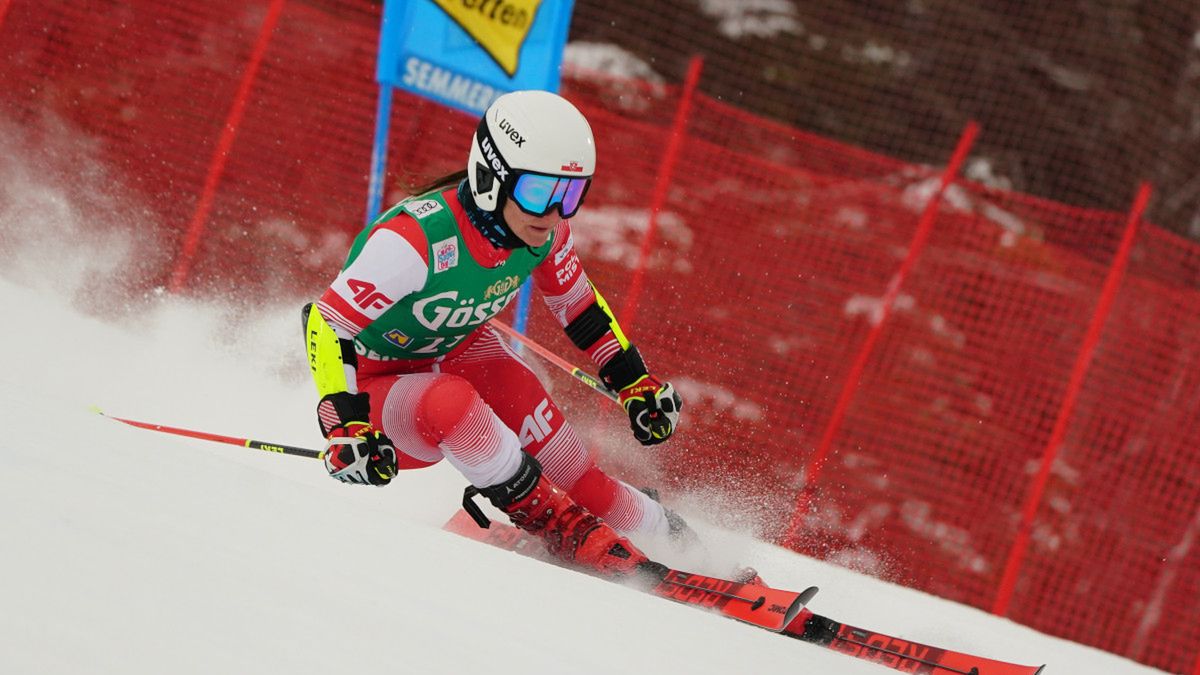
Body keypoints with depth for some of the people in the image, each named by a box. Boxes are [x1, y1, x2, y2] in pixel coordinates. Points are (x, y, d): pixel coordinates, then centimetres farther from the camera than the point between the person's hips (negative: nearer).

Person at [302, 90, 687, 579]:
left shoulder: (546, 231, -13)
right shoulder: (415, 239, -35)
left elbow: (578, 305, 8)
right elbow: (326, 324, -33)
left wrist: (636, 381, 9)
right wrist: (346, 427, -43)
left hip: (456, 352, 6)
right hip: (374, 386, -6)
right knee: (451, 404, -37)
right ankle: (556, 522, -20)